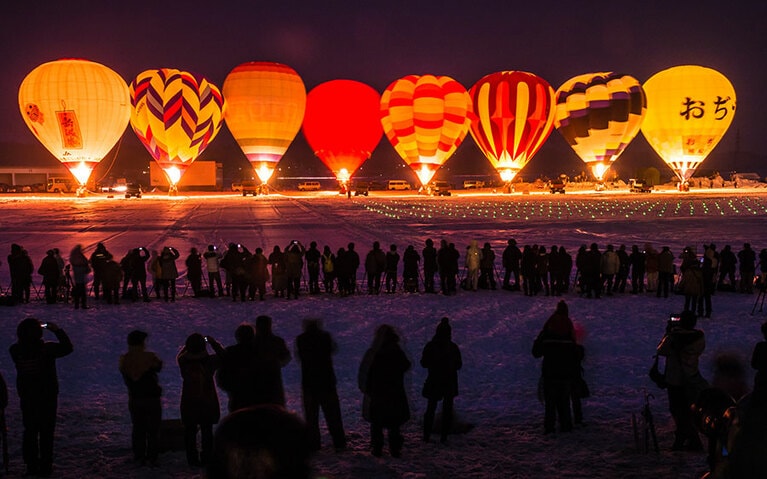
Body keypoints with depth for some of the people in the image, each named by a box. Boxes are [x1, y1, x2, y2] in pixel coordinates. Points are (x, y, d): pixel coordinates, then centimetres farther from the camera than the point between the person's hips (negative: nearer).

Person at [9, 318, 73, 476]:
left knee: (30, 431, 16)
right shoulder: (47, 349, -20)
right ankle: (45, 466, 12)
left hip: (26, 397, 3)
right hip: (48, 397, -3)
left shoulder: (16, 350, -11)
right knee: (46, 433, 9)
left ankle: (31, 466, 18)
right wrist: (58, 331, -7)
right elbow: (68, 348, -10)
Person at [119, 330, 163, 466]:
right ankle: (152, 457, 8)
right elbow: (158, 367, 3)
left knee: (138, 429, 13)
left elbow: (126, 379, 7)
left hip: (134, 400, 3)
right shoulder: (149, 357, -15)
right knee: (153, 429, 7)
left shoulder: (124, 360, -4)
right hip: (152, 399, -3)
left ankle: (139, 457, 15)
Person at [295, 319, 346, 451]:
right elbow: (335, 348, 12)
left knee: (310, 415, 8)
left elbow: (298, 357, 8)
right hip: (327, 381, 0)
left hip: (308, 382, 0)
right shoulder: (326, 336, -5)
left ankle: (313, 444, 6)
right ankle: (339, 443, 5)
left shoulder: (300, 339, -4)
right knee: (333, 414, 7)